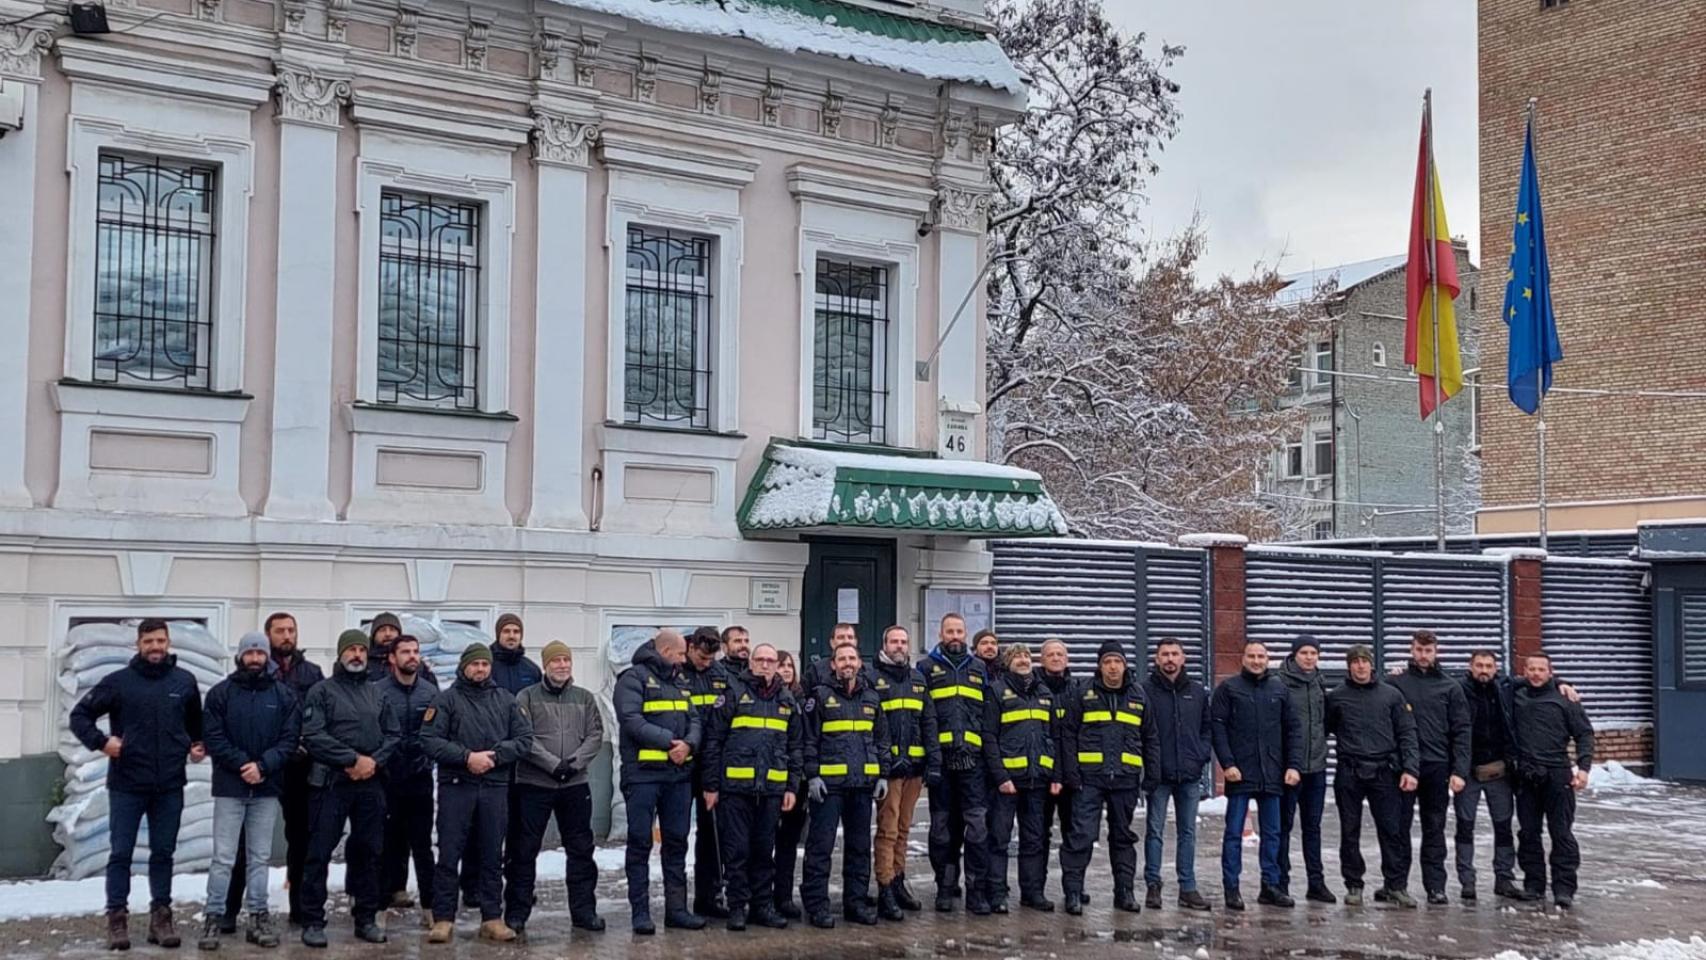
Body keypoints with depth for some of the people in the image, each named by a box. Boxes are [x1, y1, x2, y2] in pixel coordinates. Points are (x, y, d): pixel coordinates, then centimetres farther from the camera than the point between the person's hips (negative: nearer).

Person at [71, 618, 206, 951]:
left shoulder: (185, 681, 4)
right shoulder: (118, 681, -3)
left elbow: (196, 722, 21)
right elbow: (79, 715, 2)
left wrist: (198, 745, 4)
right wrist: (101, 740, -13)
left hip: (169, 786, 2)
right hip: (126, 784, -2)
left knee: (163, 852, 9)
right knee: (121, 853, 2)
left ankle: (161, 914, 17)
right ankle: (117, 917, 9)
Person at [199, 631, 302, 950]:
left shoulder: (284, 695, 5)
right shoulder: (220, 693, 1)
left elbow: (290, 738, 0)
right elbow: (213, 738, -5)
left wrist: (263, 765, -13)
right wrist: (243, 764, -15)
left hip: (267, 788, 2)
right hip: (229, 786, -2)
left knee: (260, 857, 8)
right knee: (223, 858, -2)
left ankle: (258, 917, 13)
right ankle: (214, 917, 4)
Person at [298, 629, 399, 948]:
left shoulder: (377, 693, 14)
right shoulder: (322, 691, -1)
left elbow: (393, 734, 11)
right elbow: (313, 736, -13)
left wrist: (374, 761, -7)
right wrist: (353, 759, -16)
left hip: (371, 784, 5)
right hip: (331, 782, -5)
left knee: (369, 852, 9)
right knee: (320, 852, -2)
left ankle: (366, 918, 19)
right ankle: (313, 921, 4)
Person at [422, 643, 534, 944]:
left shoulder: (505, 699, 11)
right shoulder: (447, 699, 3)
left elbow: (524, 739, 5)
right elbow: (430, 740, -7)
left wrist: (494, 755, -9)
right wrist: (467, 757, -16)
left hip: (495, 788, 3)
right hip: (456, 787, -2)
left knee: (492, 857, 7)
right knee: (449, 856, -1)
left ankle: (492, 919, 13)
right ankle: (443, 919, 5)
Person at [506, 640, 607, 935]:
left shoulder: (585, 698, 11)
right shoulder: (527, 697, 0)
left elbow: (595, 735, 3)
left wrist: (576, 762, -13)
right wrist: (553, 764, -18)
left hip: (576, 784, 3)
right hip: (534, 784, -3)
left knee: (581, 849, 7)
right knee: (524, 850, 2)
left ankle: (583, 910, 16)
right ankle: (517, 912, 10)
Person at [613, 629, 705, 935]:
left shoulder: (681, 683, 18)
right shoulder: (633, 678, -6)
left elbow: (694, 720, 10)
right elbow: (632, 720, -18)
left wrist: (689, 743, -11)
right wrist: (669, 742, -19)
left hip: (679, 774, 7)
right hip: (643, 774, -7)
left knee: (676, 842, 11)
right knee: (640, 843, -1)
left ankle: (676, 908, 18)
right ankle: (640, 912, 4)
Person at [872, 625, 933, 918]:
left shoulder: (918, 679, 15)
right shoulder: (873, 678, -3)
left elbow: (928, 720, 15)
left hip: (914, 764, 6)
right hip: (887, 763, -6)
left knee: (903, 828, 14)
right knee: (887, 829, -5)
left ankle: (898, 882, 23)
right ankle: (885, 892, -2)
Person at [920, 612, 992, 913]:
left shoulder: (979, 668, 16)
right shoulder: (927, 668, 7)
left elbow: (988, 714, 17)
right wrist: (928, 758, -10)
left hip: (972, 757, 1)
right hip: (940, 757, -1)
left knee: (977, 824, -5)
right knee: (942, 826, 7)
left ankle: (976, 889, 0)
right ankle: (945, 886, 17)